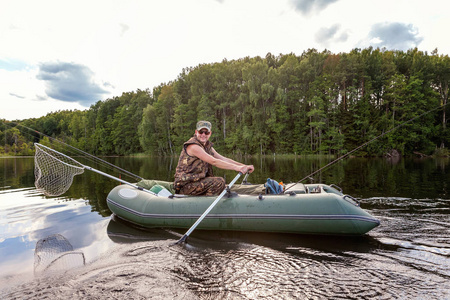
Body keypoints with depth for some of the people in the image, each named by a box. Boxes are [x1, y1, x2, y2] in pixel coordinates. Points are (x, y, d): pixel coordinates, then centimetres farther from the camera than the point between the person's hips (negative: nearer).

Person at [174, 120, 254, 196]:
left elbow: (223, 159, 3)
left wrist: (244, 166, -8)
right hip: (186, 185, -9)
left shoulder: (207, 145, 10)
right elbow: (214, 162, -25)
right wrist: (236, 167, -27)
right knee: (219, 182, -22)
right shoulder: (193, 146, -18)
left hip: (195, 181, 9)